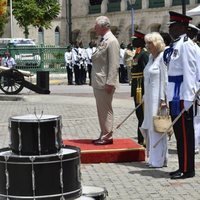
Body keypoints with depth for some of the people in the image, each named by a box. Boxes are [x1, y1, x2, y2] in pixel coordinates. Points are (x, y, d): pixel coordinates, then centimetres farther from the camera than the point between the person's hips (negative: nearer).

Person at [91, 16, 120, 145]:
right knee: (102, 110, 14)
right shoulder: (104, 41, 17)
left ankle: (107, 137, 2)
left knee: (106, 110, -4)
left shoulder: (112, 41, -13)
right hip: (99, 83, 10)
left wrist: (110, 83, -20)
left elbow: (114, 65, -18)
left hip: (105, 84, -10)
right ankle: (104, 135, 21)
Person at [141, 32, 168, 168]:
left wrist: (163, 99, -18)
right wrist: (145, 96, 20)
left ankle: (159, 160, 2)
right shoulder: (151, 57, 15)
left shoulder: (163, 57, -12)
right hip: (150, 98, 9)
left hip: (158, 98, -9)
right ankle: (154, 158, 20)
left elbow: (165, 80, -16)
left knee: (157, 128, -5)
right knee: (150, 127, 12)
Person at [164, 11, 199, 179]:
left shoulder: (186, 45, -14)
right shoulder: (175, 45, 13)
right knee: (179, 133, 14)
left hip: (182, 96, -9)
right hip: (174, 96, 9)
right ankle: (183, 167, 22)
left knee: (185, 133, -2)